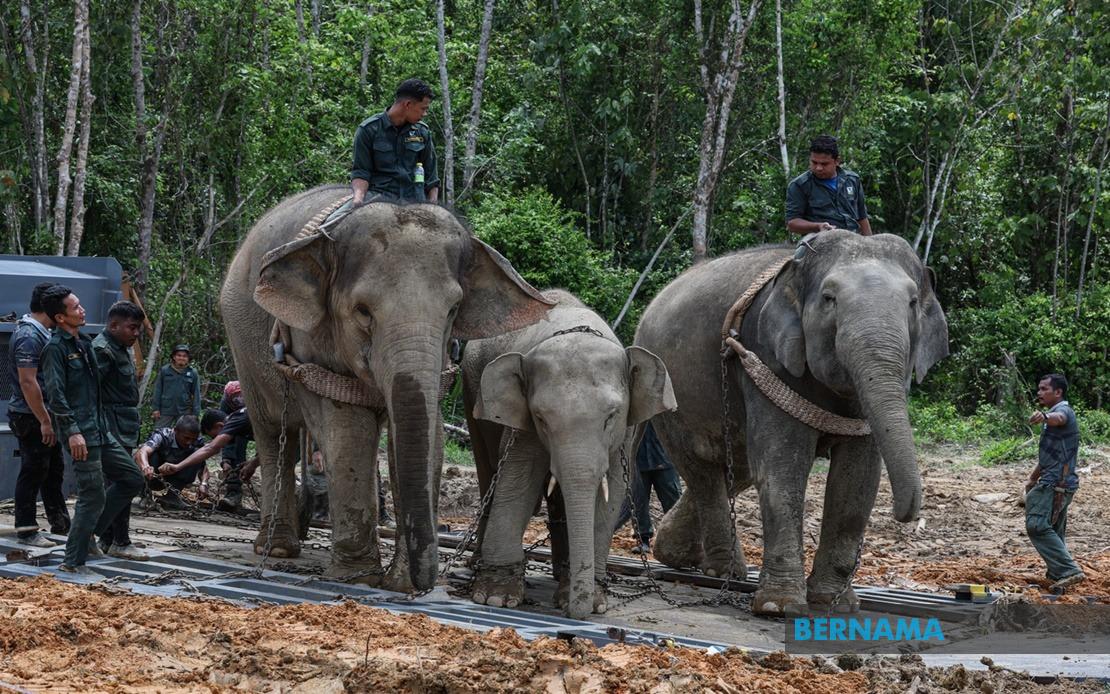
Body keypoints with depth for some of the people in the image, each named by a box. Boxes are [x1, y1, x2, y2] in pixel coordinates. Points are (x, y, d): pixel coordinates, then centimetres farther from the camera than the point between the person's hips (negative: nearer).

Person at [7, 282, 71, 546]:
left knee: (53, 469, 16)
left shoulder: (40, 332, 12)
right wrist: (45, 421, -23)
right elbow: (27, 382, -25)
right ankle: (25, 531, 3)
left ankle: (60, 522, 26)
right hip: (31, 416, -10)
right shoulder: (29, 336, -20)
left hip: (44, 415, 10)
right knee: (33, 472, -4)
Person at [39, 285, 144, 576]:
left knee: (133, 478, 11)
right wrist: (72, 432, -24)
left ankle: (89, 530, 17)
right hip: (81, 434, -9)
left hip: (99, 431, 9)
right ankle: (73, 561, 1)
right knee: (93, 496, -7)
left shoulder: (82, 343, 16)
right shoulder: (55, 348, -12)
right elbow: (56, 395, -18)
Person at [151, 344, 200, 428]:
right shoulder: (165, 370, 2)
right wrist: (156, 408, 0)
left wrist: (195, 413, -1)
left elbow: (196, 394, 4)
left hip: (184, 412, 1)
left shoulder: (192, 373, 3)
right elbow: (158, 390, 5)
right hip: (165, 410, -1)